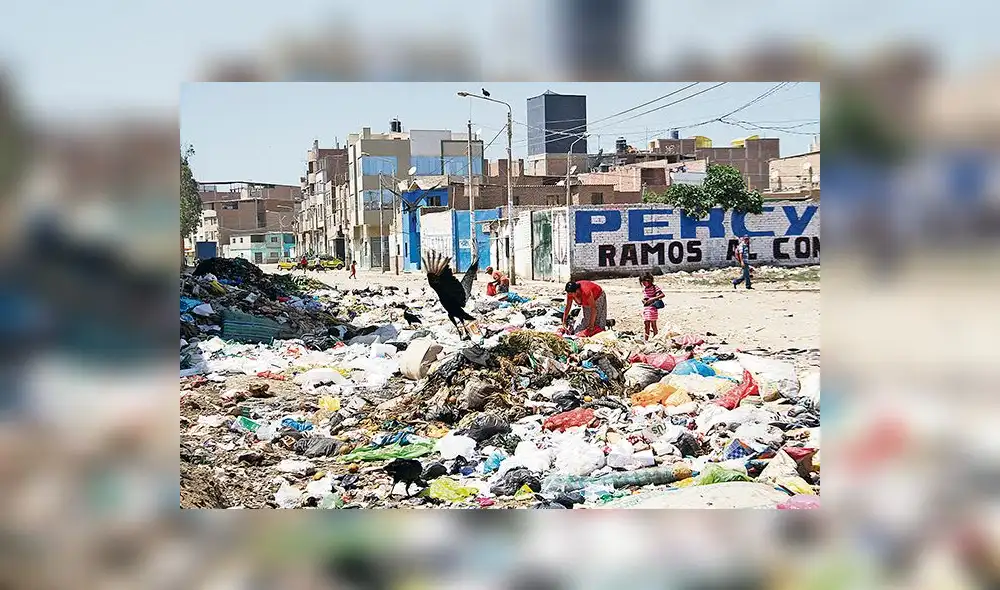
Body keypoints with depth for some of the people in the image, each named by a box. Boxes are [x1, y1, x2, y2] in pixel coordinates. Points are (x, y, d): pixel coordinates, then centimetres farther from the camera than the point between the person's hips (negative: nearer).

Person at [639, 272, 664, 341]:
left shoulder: (654, 287, -9)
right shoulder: (644, 289, 13)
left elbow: (662, 295, -18)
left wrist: (653, 298, -26)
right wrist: (643, 300, 4)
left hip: (652, 308, -7)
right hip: (645, 308, 7)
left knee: (653, 325, -4)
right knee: (646, 326, 8)